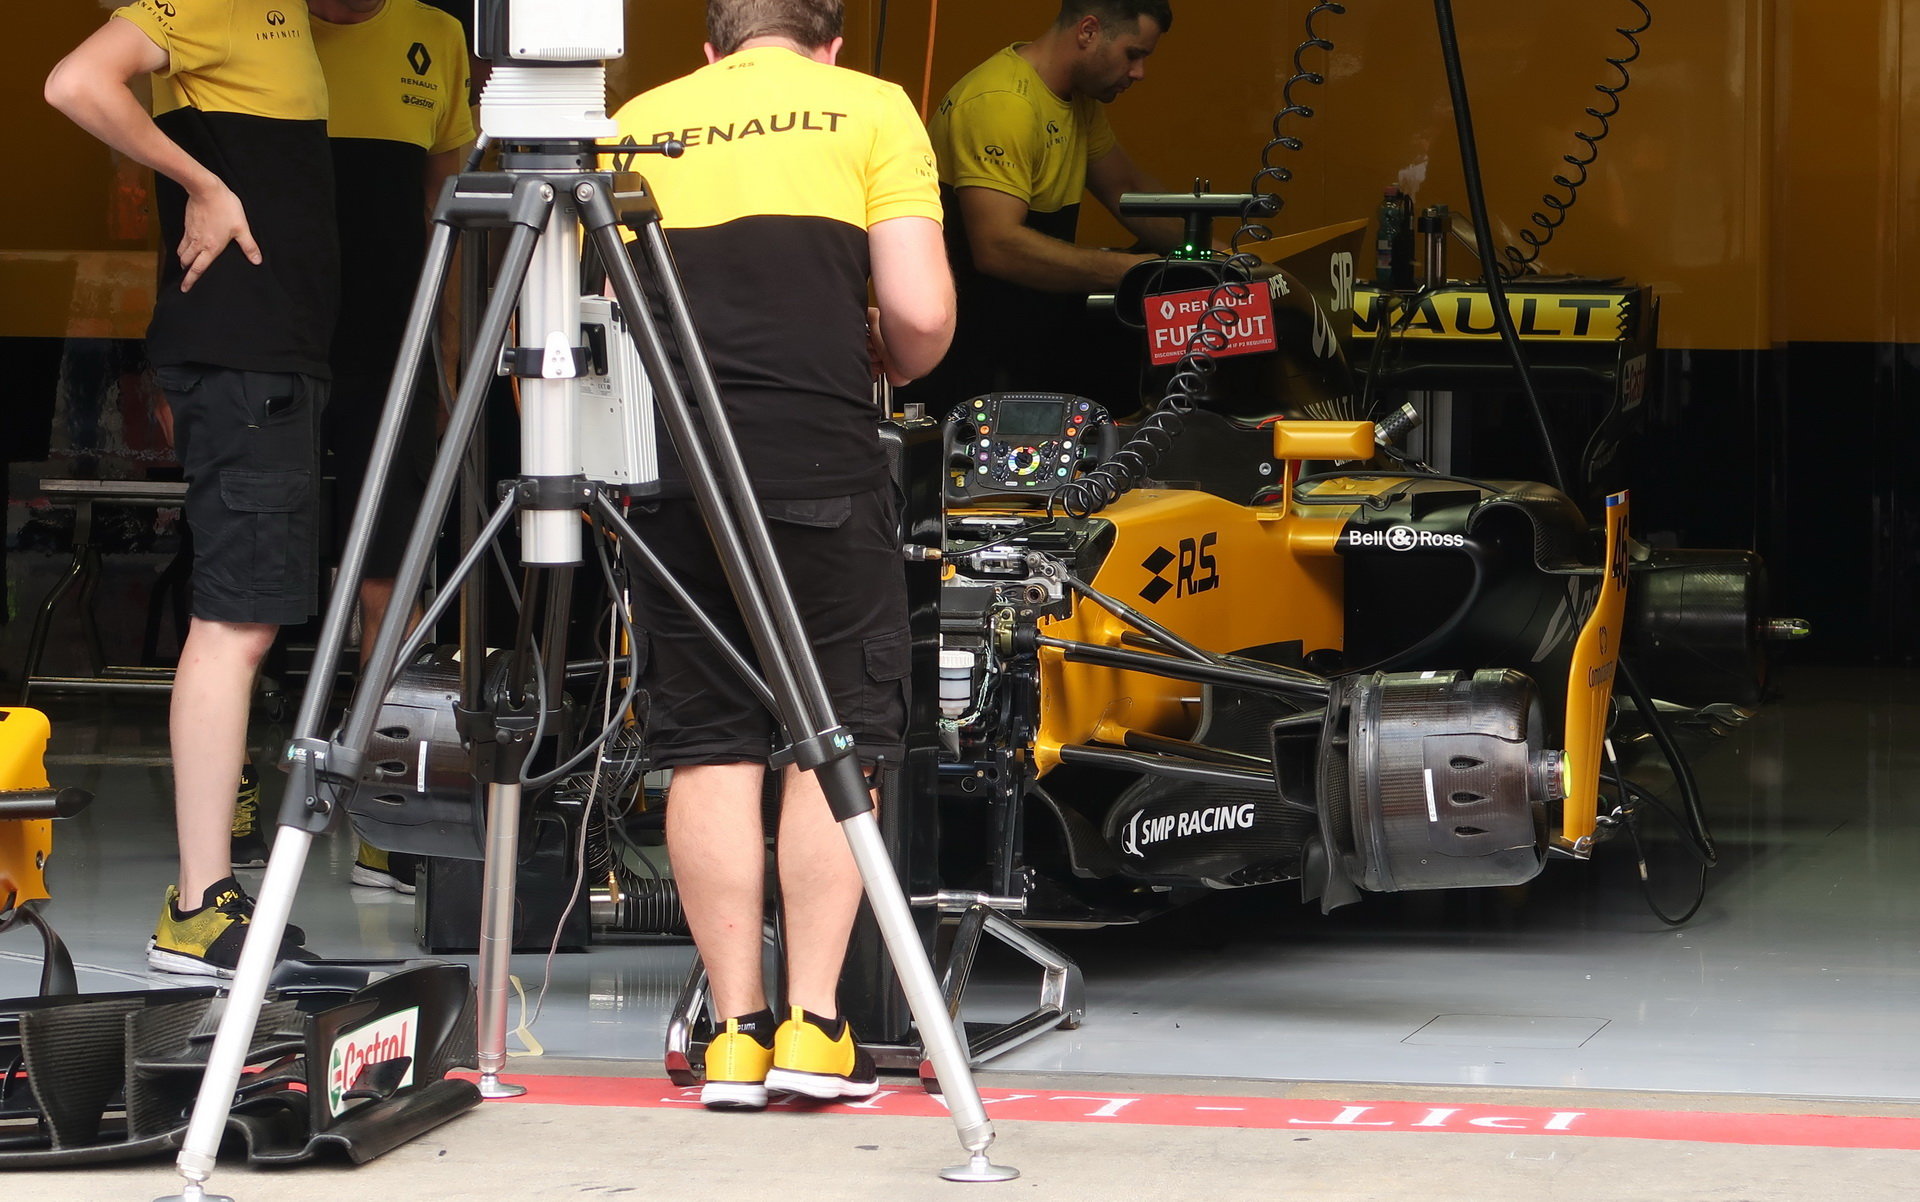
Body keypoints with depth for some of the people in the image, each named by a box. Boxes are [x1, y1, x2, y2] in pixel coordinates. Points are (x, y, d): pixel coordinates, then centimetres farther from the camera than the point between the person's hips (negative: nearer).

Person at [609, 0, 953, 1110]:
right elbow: (922, 316, -1)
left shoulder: (637, 123, 17)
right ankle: (813, 1027, 0)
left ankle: (736, 1031, 6)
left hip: (667, 464, 3)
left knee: (708, 746, 7)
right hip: (821, 457, -2)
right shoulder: (870, 109, 9)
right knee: (837, 743, 5)